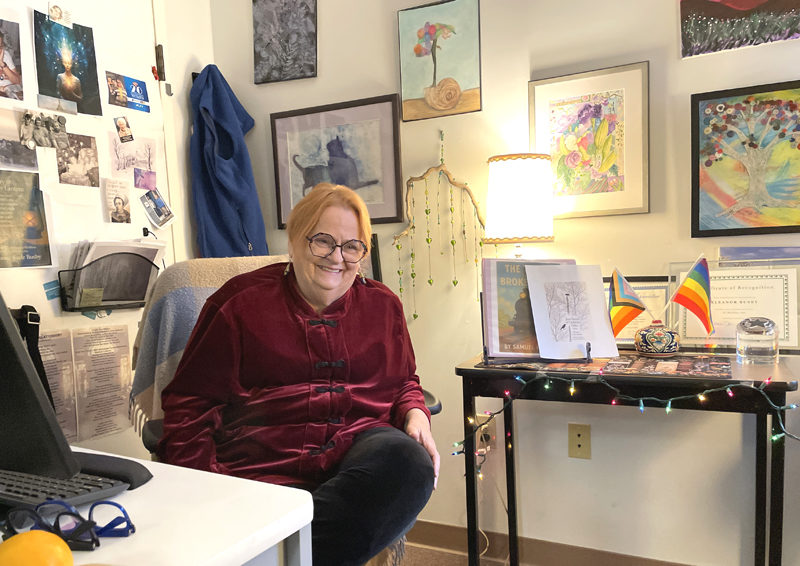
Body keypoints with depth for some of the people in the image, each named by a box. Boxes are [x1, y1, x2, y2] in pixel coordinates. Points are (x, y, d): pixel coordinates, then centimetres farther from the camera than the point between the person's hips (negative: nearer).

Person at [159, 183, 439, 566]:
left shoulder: (382, 305, 17)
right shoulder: (241, 302, 8)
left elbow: (403, 382, 29)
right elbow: (188, 402, 8)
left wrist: (415, 415, 4)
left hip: (362, 449, 5)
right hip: (267, 466, -4)